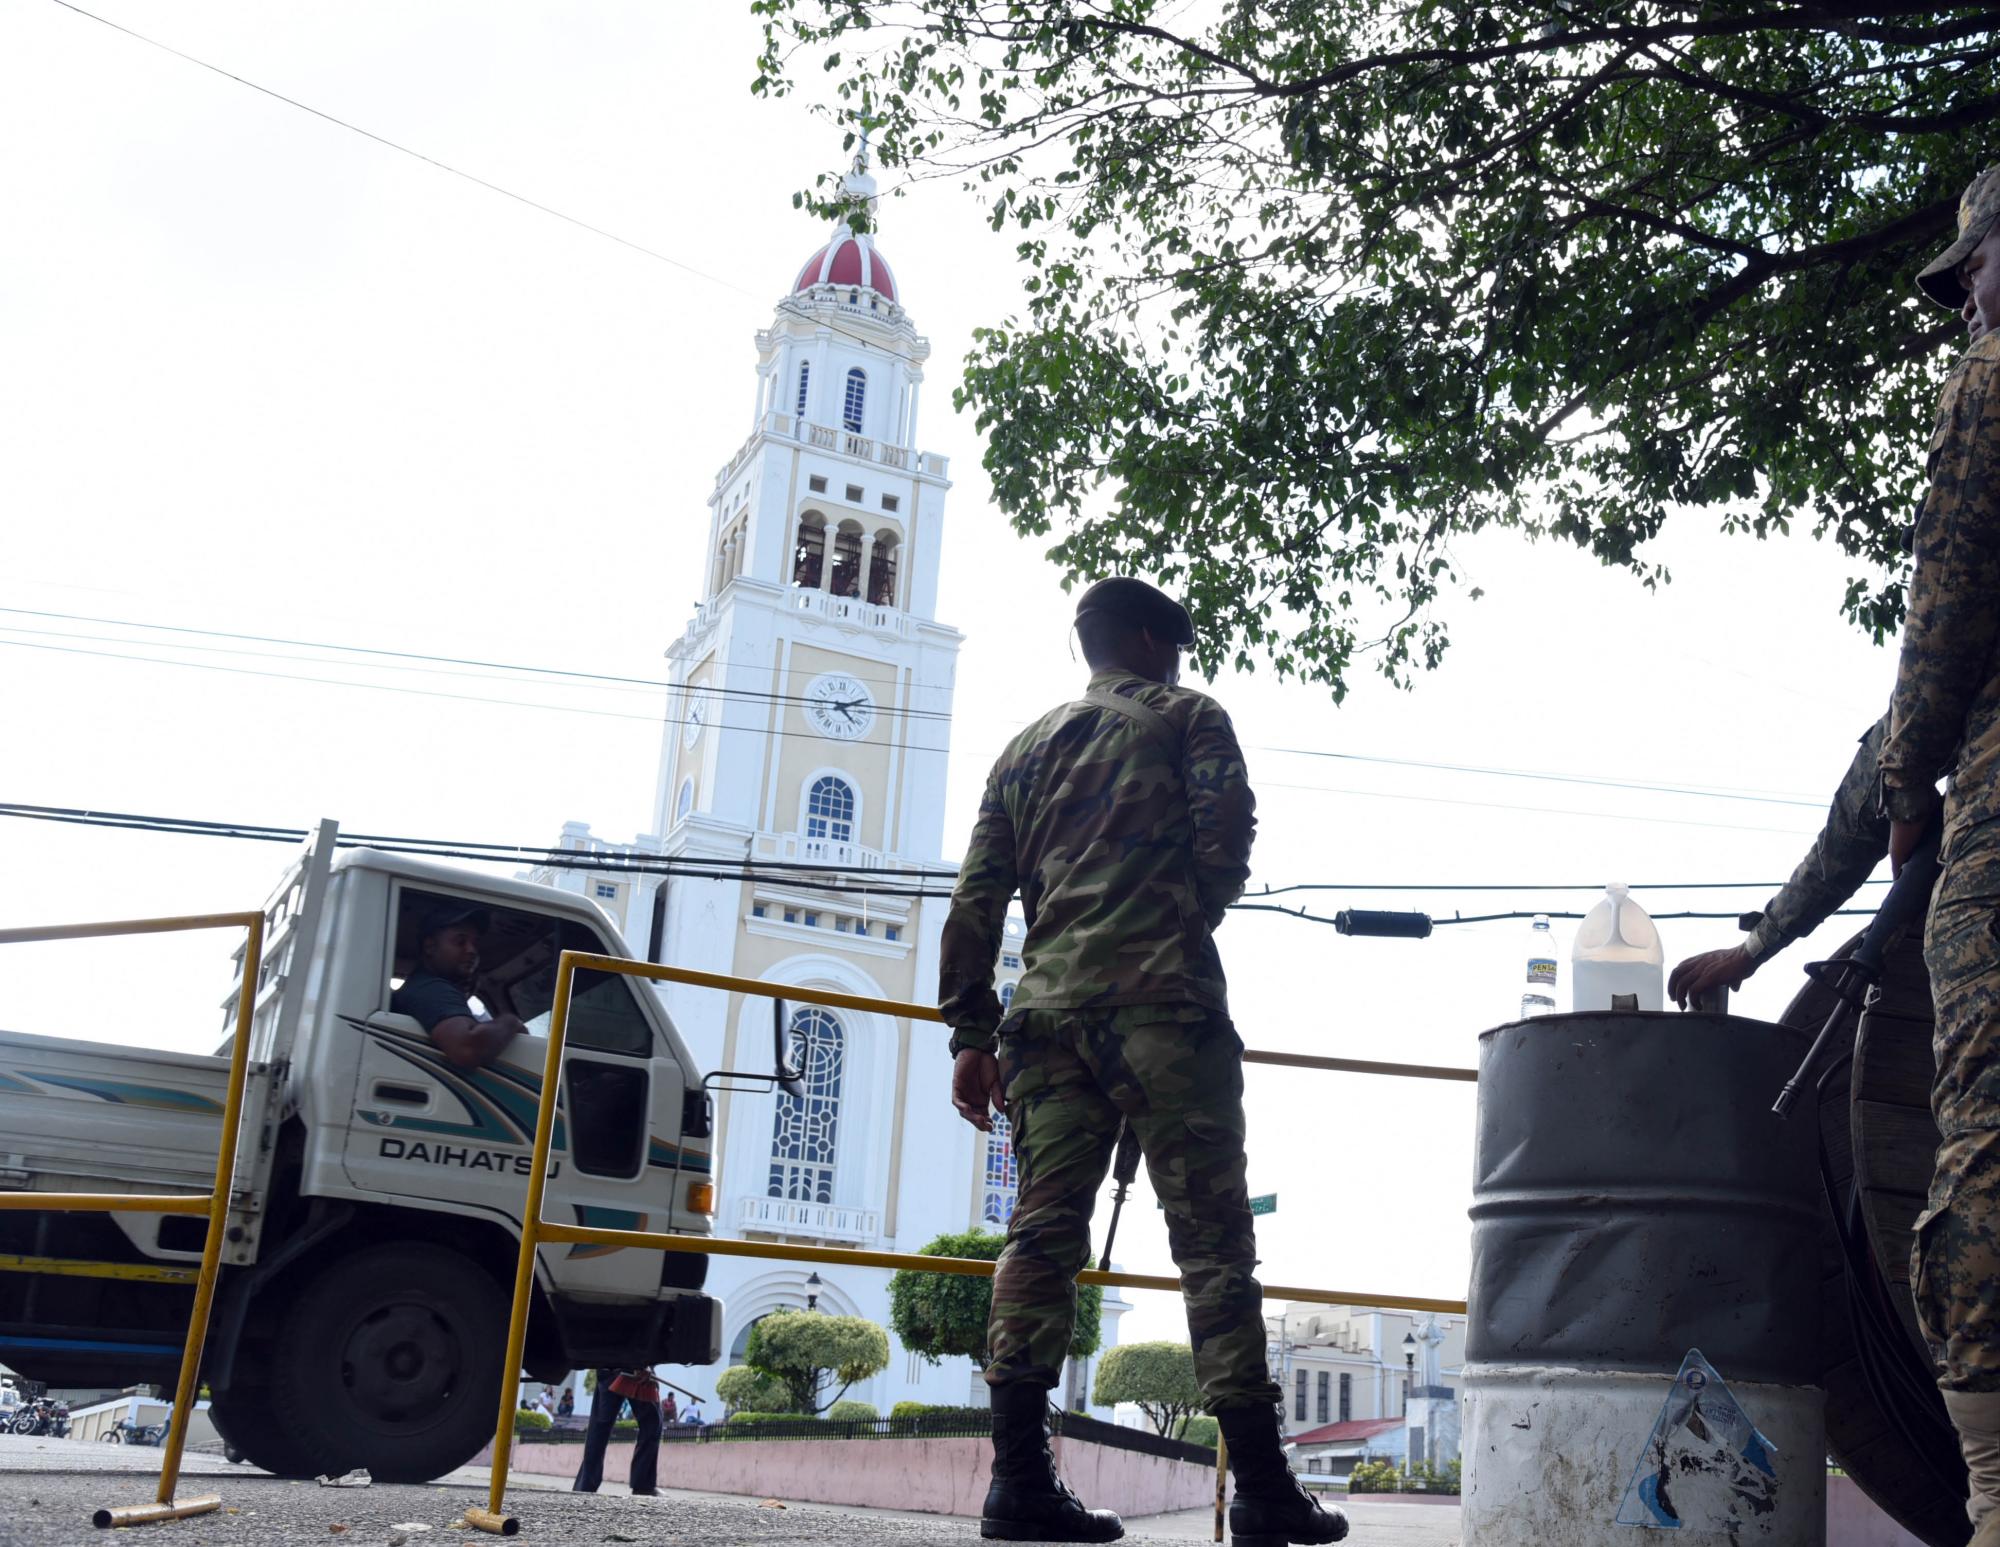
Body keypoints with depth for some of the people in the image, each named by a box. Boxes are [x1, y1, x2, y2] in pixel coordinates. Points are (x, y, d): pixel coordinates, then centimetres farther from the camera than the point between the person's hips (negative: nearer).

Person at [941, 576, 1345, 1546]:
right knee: (1212, 1238, -4)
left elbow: (978, 896, 16)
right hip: (1163, 1005, -4)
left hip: (1048, 1013, 5)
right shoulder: (1186, 716, 12)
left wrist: (970, 1032, 14)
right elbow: (1226, 832, -5)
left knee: (1041, 1238, 0)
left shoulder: (1026, 748, 25)